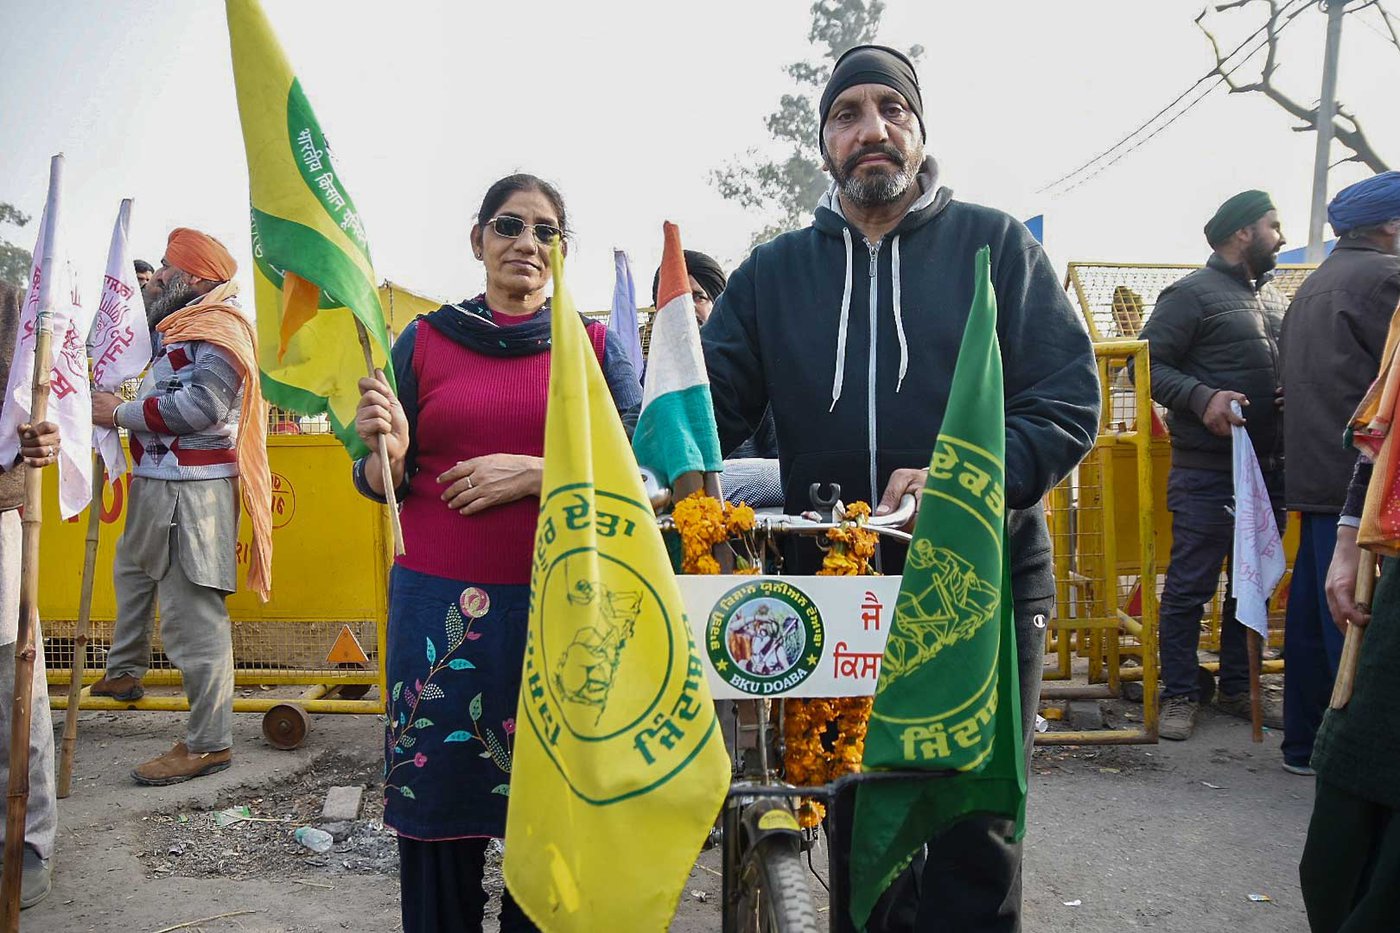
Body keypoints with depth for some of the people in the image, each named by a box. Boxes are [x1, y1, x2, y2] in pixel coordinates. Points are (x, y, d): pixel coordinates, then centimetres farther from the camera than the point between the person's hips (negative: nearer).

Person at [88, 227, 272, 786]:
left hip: (190, 490, -12)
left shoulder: (218, 328, -14)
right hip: (158, 483, 12)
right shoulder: (181, 327, 19)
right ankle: (124, 673, 53)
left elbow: (202, 405, -26)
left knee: (193, 614, -10)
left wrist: (121, 413, -16)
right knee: (132, 572, 30)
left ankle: (209, 743, -3)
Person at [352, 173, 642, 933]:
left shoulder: (598, 346, 7)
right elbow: (378, 483, 9)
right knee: (436, 797, 5)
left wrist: (535, 475, -12)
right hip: (441, 604, 1)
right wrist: (389, 450, -13)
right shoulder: (423, 341, 7)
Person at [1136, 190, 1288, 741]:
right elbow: (1148, 363, -10)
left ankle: (1237, 689, 25)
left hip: (1269, 468, 8)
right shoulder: (1192, 294, -5)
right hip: (1207, 470, -8)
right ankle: (1180, 695, 7)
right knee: (1189, 586, -3)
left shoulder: (1276, 299, 19)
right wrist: (1203, 398, -23)